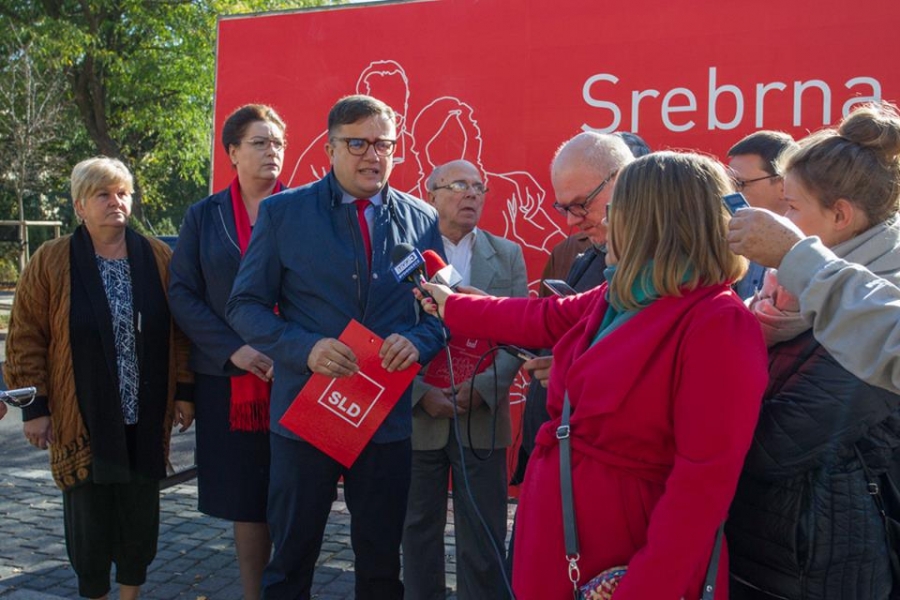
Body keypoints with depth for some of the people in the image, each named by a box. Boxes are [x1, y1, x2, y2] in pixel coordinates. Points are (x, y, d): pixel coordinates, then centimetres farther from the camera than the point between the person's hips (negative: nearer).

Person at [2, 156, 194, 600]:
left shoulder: (159, 257, 3)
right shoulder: (51, 262, -3)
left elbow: (180, 331, 7)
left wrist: (184, 392, 4)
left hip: (146, 420, 2)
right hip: (82, 421, -2)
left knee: (141, 514, 11)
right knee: (89, 516, 6)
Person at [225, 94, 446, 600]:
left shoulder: (422, 220, 5)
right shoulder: (282, 212, -1)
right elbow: (246, 306, -1)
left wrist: (418, 342, -14)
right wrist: (305, 348, -18)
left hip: (390, 417, 2)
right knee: (291, 559, 12)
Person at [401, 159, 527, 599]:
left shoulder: (508, 255, 7)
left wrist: (483, 386, -13)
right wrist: (421, 393, -12)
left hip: (483, 418, 1)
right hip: (418, 415, -1)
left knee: (483, 537, 7)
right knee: (420, 530, 12)